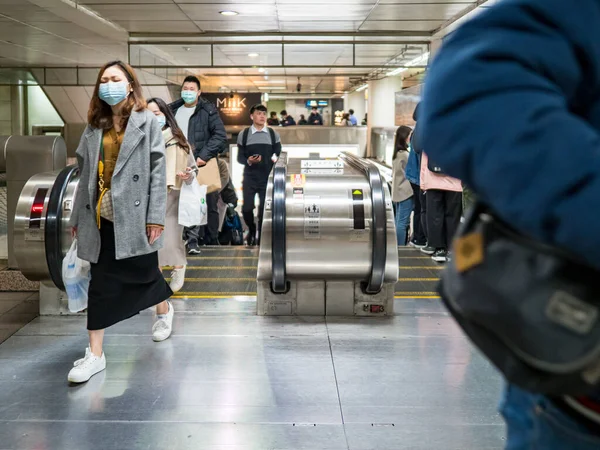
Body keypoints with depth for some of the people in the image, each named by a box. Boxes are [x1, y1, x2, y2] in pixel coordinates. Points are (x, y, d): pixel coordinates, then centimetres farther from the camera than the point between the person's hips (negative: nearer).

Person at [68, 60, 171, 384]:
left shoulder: (146, 122, -2)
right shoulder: (94, 127, 11)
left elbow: (158, 170, -7)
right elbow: (86, 175, 11)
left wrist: (155, 216, -12)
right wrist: (78, 217, 10)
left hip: (134, 215, -3)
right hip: (101, 218, 4)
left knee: (144, 273, 11)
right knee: (101, 283, 5)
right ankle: (95, 354, 8)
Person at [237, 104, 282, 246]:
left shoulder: (273, 134, 6)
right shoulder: (243, 134, 4)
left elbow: (279, 155, 6)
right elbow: (240, 157, 4)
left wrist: (275, 158, -16)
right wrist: (248, 161, -17)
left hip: (268, 178, 0)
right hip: (250, 177, 0)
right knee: (247, 208, -5)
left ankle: (261, 237, 16)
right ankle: (252, 230, 24)